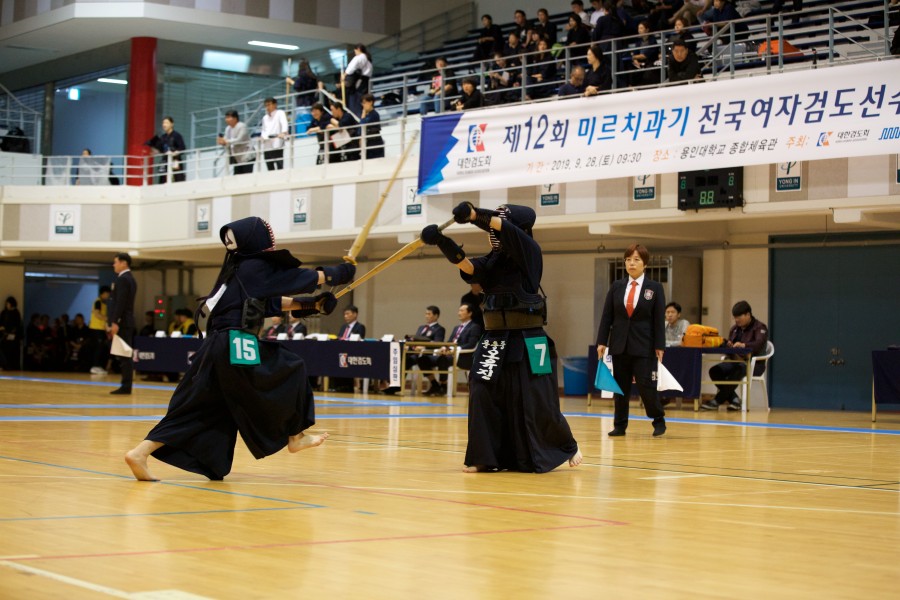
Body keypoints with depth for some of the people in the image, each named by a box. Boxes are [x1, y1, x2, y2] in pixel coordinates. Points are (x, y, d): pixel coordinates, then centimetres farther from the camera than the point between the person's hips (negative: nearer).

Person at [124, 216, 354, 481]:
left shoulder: (239, 268, 20)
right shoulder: (255, 268, -6)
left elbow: (272, 302, 26)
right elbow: (299, 278, 0)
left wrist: (310, 304, 23)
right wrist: (336, 274, 12)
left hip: (218, 346, 9)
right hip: (238, 346, -9)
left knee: (195, 408, 6)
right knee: (291, 371, 12)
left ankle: (140, 452, -5)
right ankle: (295, 437, 25)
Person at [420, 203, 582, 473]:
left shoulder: (530, 252, -6)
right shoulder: (493, 260, 10)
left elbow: (507, 229, -23)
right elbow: (467, 266, -8)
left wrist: (473, 214, -32)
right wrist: (442, 241, -24)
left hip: (527, 342, -5)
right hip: (494, 339, 6)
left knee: (537, 403, 2)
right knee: (483, 394, -7)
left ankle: (568, 447, 26)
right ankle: (485, 457, 1)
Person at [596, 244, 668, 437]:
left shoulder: (655, 288, -1)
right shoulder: (616, 287, 5)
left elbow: (659, 319, -3)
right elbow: (607, 316, 5)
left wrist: (659, 346, -7)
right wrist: (602, 342, -1)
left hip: (644, 346, -3)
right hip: (619, 344, 3)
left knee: (646, 386, -4)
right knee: (620, 386, 6)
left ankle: (659, 421, 15)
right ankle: (620, 425, 15)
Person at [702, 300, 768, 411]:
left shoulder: (760, 327, -4)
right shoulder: (735, 328, 19)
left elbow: (759, 344, -23)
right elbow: (729, 344, 19)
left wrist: (744, 345, -43)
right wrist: (727, 345, -8)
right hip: (736, 360, 7)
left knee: (738, 370, -39)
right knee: (714, 370, -20)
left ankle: (717, 401, -39)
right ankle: (734, 399, -24)